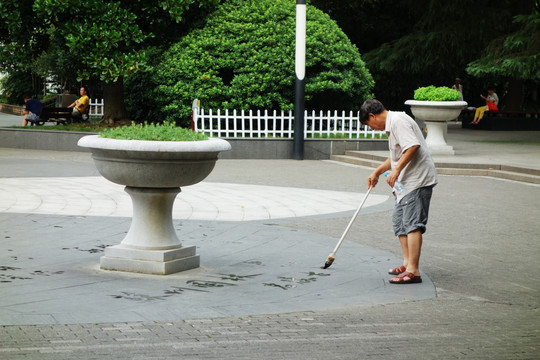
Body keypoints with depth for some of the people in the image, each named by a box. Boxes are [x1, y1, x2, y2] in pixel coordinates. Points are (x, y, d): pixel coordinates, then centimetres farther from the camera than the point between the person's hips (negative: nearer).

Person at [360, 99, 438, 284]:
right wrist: (377, 172, 38)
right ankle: (408, 262, 23)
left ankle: (413, 271, -14)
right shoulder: (392, 124, 20)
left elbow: (413, 146, -27)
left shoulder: (398, 121, -13)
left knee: (412, 224, -12)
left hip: (418, 180, -11)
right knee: (399, 221, 16)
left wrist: (396, 170, -24)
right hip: (407, 181, 11)